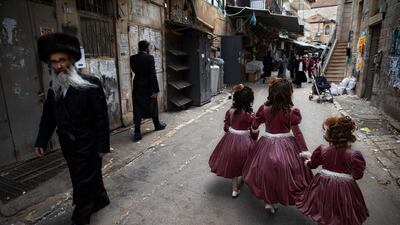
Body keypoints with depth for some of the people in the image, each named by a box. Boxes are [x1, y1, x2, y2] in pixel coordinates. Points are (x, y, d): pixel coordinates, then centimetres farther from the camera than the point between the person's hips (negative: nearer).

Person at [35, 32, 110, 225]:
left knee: (84, 181, 5)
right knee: (90, 176, 19)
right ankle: (100, 199, 41)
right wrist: (41, 141, 5)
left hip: (87, 144, -5)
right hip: (67, 145, 6)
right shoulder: (54, 86, 4)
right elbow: (48, 115, 10)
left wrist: (103, 145, -15)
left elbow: (101, 117, -15)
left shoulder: (90, 83, -14)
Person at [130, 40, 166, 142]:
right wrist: (156, 90, -16)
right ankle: (157, 125, 35)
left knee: (137, 110, 4)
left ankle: (137, 133, 1)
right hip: (148, 87, -3)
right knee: (153, 107, 16)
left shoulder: (133, 58, 1)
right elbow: (153, 75, -17)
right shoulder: (150, 58, -12)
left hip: (137, 87, 3)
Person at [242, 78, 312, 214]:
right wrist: (304, 151, -2)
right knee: (282, 173, 14)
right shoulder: (292, 112, -15)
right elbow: (297, 133, -11)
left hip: (267, 144, 3)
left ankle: (269, 202, 28)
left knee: (267, 173, 18)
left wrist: (254, 130, 28)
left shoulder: (264, 108, -7)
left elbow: (254, 126, 5)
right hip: (286, 146, -2)